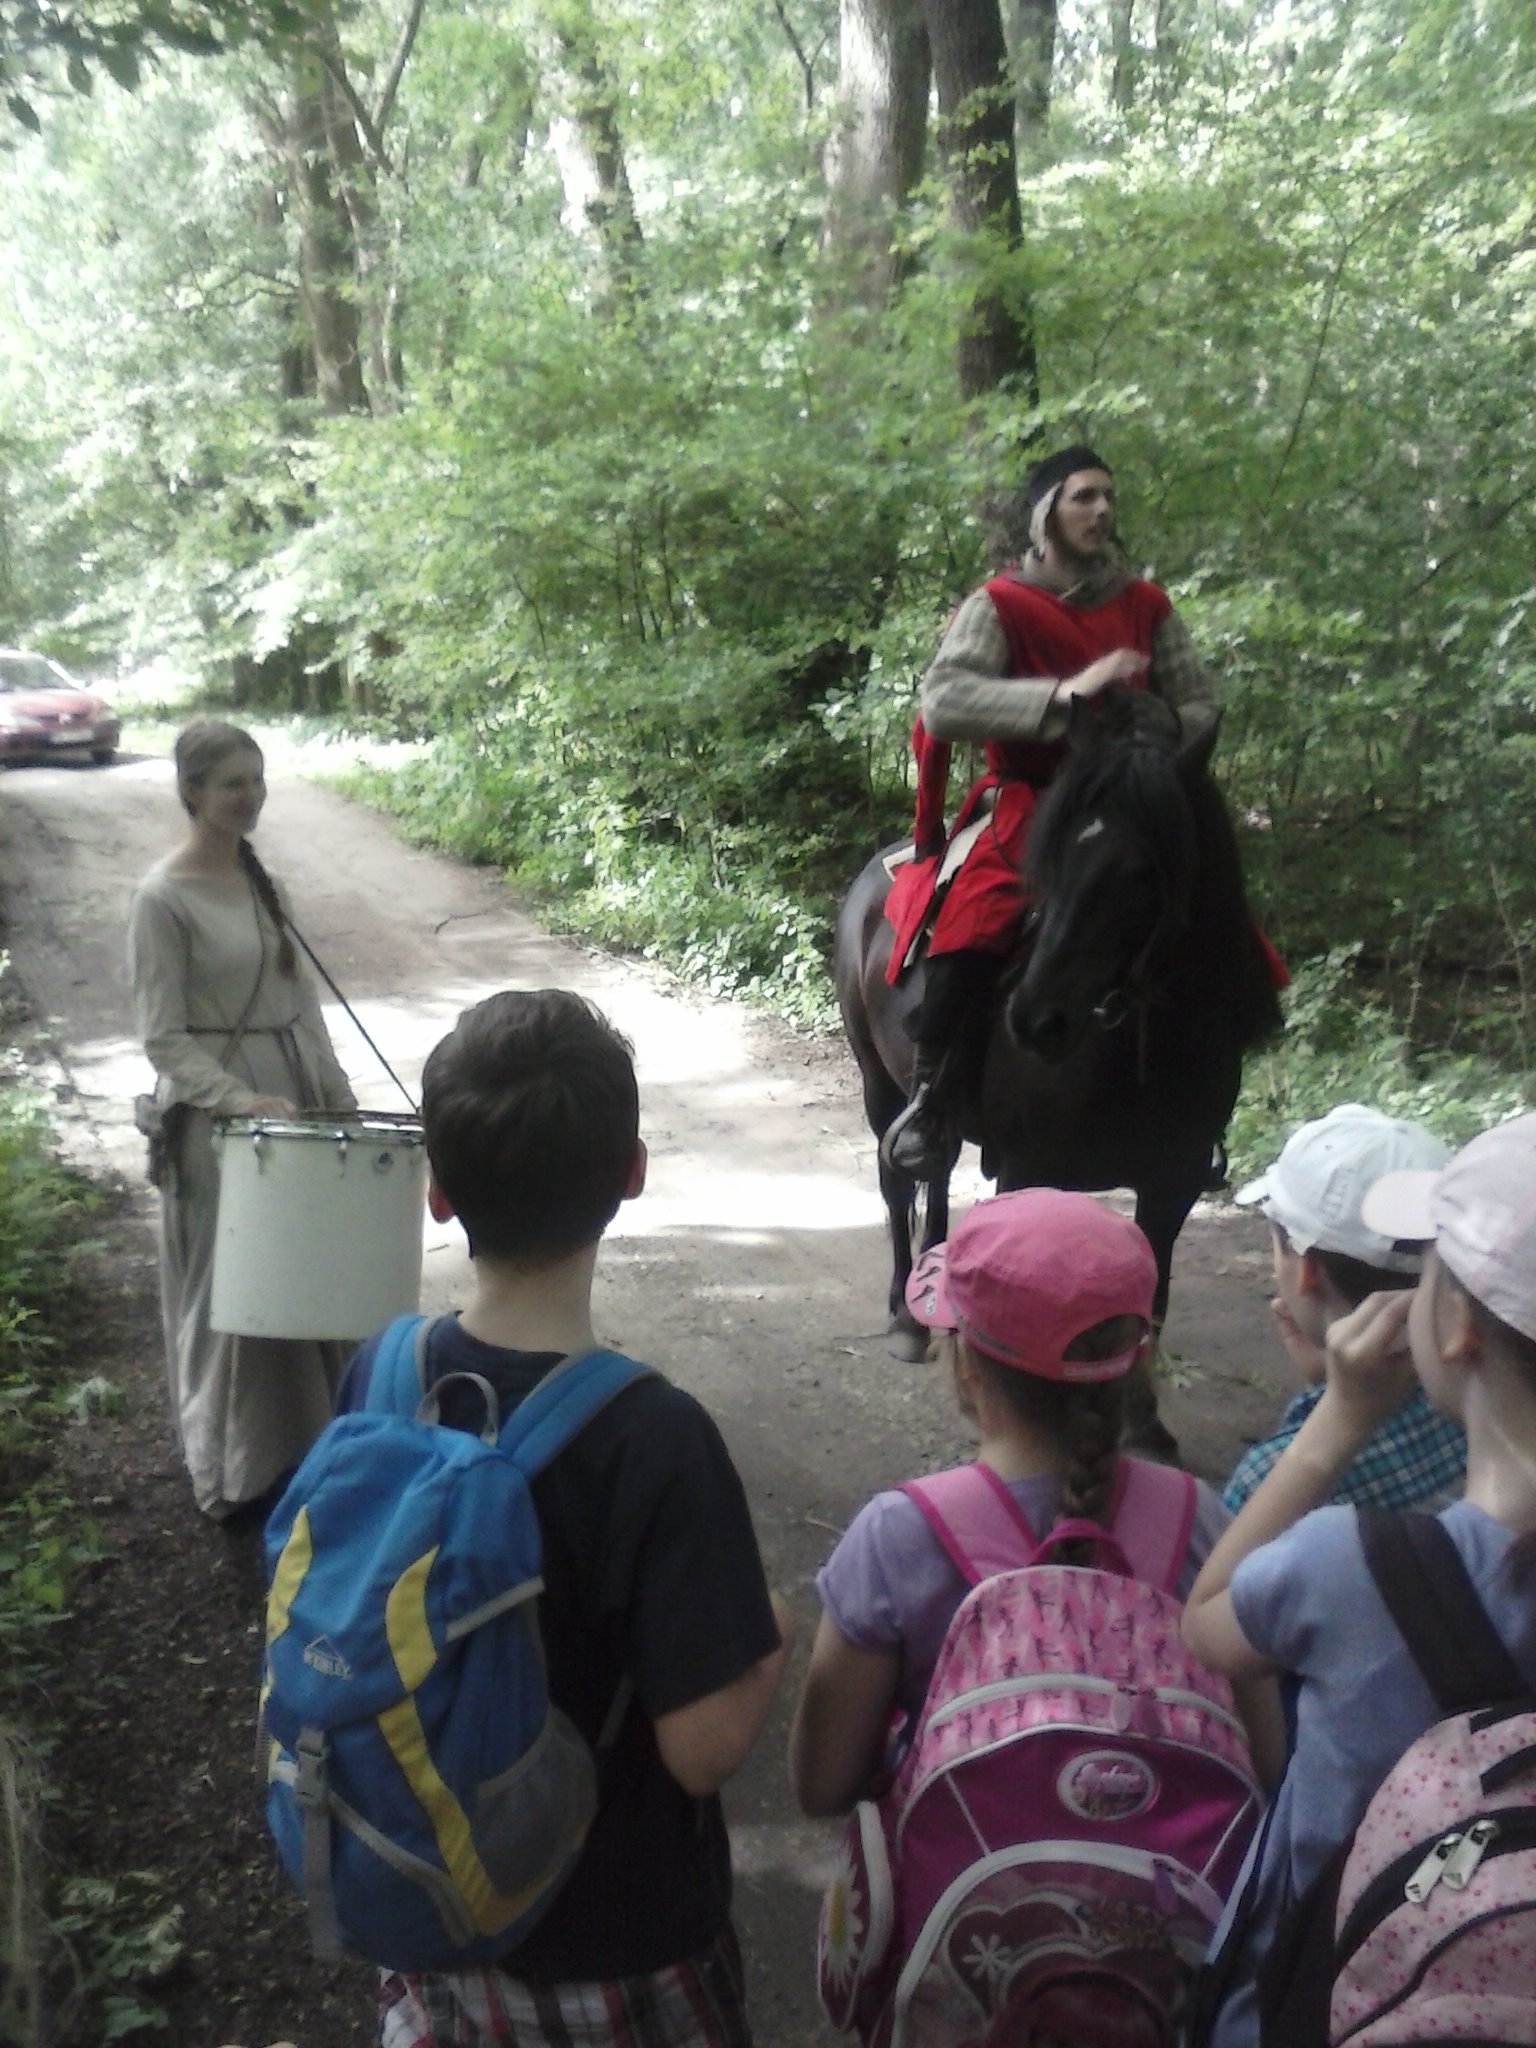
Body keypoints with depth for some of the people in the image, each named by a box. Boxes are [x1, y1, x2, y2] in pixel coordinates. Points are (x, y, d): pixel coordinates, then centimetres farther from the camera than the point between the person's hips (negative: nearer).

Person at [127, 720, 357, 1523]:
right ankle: (237, 1474, 23)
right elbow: (163, 1039, -15)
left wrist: (336, 1092, 9)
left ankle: (300, 1446, 31)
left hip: (293, 1094, 7)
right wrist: (242, 1099, -25)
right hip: (217, 1114, -6)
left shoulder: (258, 875, 6)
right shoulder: (163, 897, -14)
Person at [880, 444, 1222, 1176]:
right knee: (978, 910, -32)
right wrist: (1065, 693, -27)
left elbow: (1200, 706, 12)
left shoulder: (1145, 605, 10)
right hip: (1026, 802, -5)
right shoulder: (1000, 604, -4)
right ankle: (932, 1095, -16)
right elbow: (943, 700, -20)